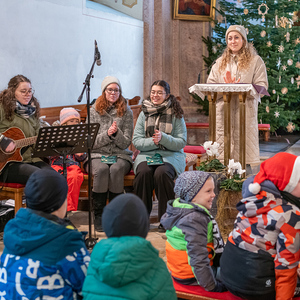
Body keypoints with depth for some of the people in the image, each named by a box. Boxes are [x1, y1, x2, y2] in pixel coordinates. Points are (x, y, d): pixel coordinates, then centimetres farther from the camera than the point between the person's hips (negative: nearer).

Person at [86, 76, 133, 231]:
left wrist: (117, 133, -18)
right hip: (97, 154, 0)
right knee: (101, 170, -34)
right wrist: (107, 134, -17)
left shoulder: (126, 112, 6)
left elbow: (126, 143, 1)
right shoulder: (94, 111, 6)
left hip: (120, 155, 0)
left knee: (116, 170, -34)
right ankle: (98, 215, -22)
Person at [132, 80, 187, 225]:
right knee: (143, 172, -31)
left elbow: (181, 142, -2)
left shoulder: (176, 115, 5)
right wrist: (153, 141, -14)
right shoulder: (144, 113, 11)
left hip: (171, 155, -2)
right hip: (146, 154, 2)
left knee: (161, 173, -34)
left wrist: (163, 138, -19)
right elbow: (136, 141, 4)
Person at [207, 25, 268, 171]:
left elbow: (262, 87, -2)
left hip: (246, 111, -3)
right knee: (223, 150, -1)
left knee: (246, 150, -7)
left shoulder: (255, 61, 9)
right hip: (223, 111, 3)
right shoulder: (220, 62, 20)